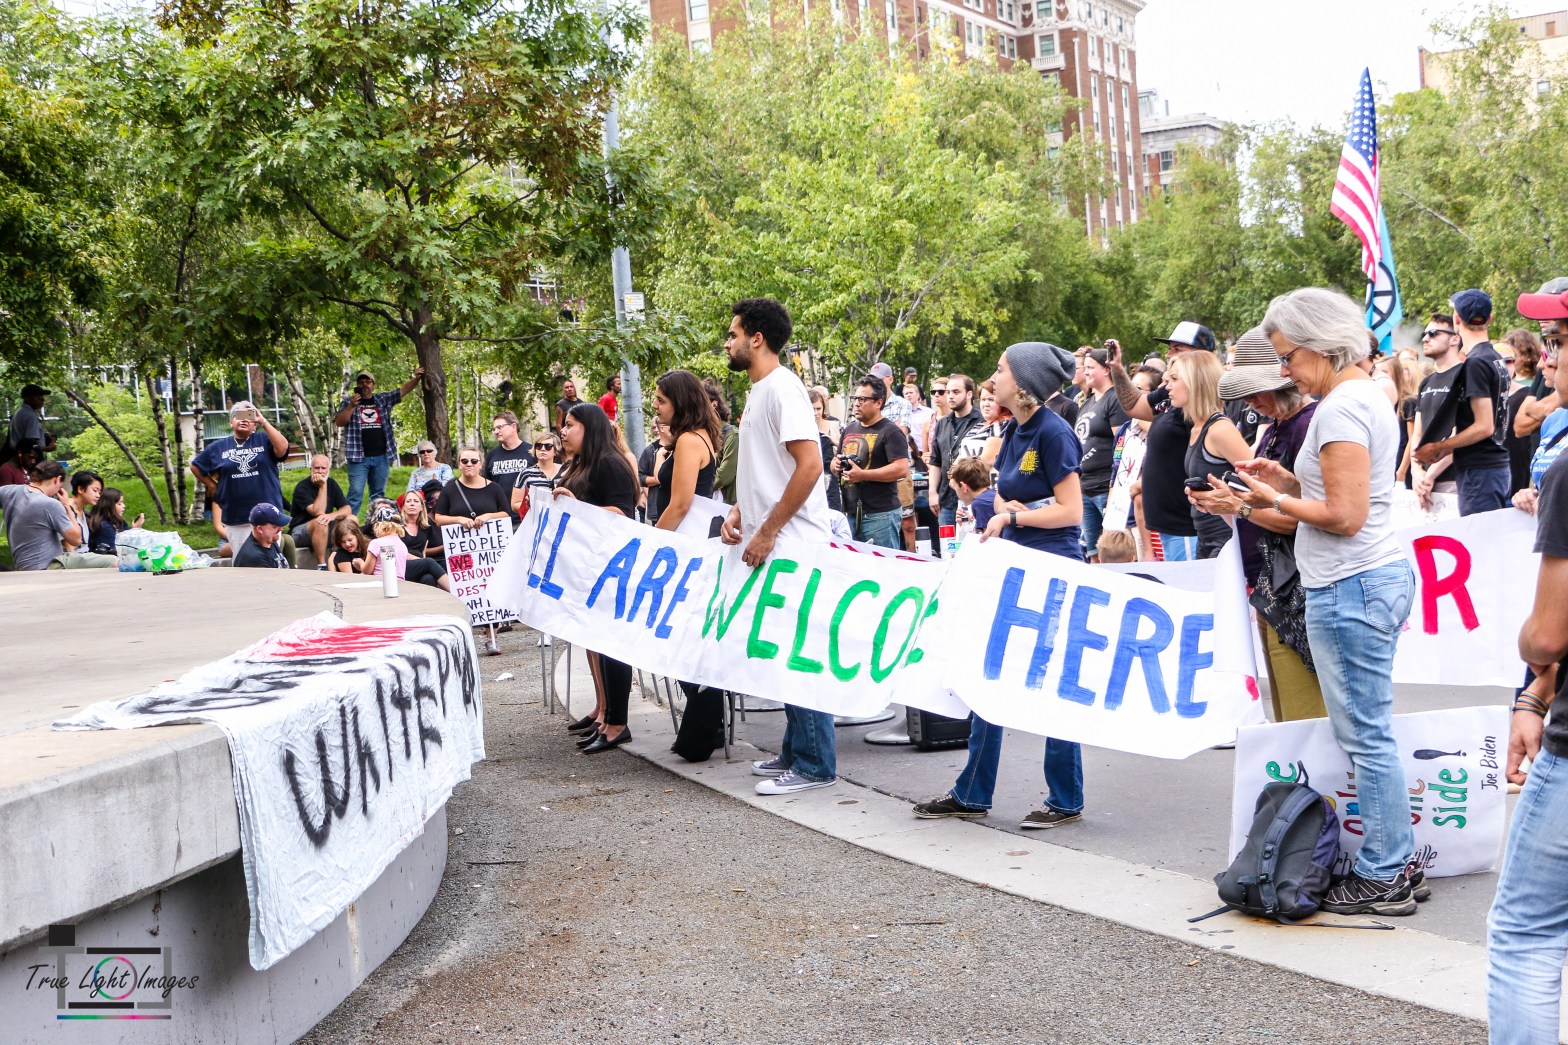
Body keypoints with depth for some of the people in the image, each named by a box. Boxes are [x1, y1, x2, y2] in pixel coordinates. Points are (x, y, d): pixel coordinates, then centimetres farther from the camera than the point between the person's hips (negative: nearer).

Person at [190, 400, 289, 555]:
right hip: (235, 518, 2)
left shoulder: (264, 440, 2)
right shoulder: (218, 447, 9)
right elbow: (195, 467, 21)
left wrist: (264, 422, -16)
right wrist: (213, 486, 11)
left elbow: (282, 449, -19)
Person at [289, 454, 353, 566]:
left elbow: (348, 509, -3)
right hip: (299, 531, -7)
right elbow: (318, 512, -27)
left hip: (327, 531, 7)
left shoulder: (331, 483, 5)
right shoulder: (302, 487, -15)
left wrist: (332, 515, -25)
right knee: (320, 523, -37)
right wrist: (323, 486, -24)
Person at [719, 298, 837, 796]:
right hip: (770, 545, 10)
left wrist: (766, 532, -21)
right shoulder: (758, 391, 16)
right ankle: (795, 751, 23)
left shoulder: (781, 388, -14)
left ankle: (814, 765, 0)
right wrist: (738, 513, 8)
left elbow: (810, 465, -22)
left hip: (792, 545, -10)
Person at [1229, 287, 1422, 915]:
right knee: (1369, 733, 15)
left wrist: (1273, 501, -8)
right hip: (1380, 575, 11)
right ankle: (1398, 863, 21)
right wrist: (1289, 483, 11)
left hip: (1350, 586, -11)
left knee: (1365, 737, -3)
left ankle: (1383, 879, 5)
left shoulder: (1341, 406, -16)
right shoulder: (1368, 396, 16)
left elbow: (1345, 514, -20)